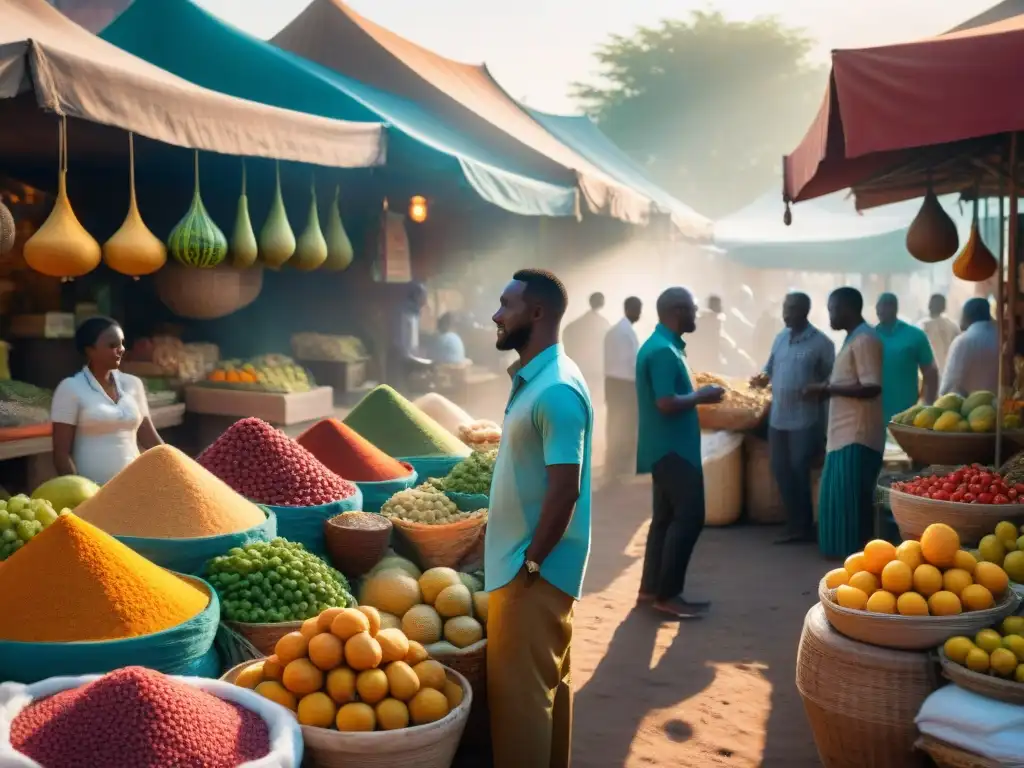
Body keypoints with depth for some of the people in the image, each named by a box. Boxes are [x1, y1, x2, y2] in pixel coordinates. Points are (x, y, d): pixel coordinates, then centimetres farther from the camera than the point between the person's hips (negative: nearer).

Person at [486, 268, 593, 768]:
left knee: (519, 690, 0)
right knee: (546, 682, 18)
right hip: (524, 560, 10)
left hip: (533, 569, -9)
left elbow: (565, 488, -24)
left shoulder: (556, 390, -21)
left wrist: (530, 563, -18)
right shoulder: (532, 378, 10)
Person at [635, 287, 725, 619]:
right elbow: (667, 404, -25)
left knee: (666, 516, 13)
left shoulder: (663, 345, 14)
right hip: (672, 449, -11)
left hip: (669, 447, 11)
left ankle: (651, 588, 18)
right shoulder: (663, 351, -19)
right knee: (689, 517, -7)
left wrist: (697, 394, 10)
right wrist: (702, 396, -11)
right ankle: (667, 594, -2)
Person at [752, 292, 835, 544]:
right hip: (778, 418, 6)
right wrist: (764, 378, -2)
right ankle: (796, 526, 20)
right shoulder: (780, 338, 11)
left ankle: (802, 527, 13)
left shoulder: (821, 342, -7)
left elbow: (831, 378, -4)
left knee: (799, 474, -1)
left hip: (805, 420, -6)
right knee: (781, 471, 9)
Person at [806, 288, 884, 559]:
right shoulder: (854, 338, 17)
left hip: (856, 434, -10)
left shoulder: (864, 340, -15)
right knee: (844, 495, 14)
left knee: (849, 496, -4)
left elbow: (871, 387, -22)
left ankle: (853, 551, 4)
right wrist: (829, 388, 9)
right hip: (846, 432, 10)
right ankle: (847, 548, 21)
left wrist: (828, 389, -17)